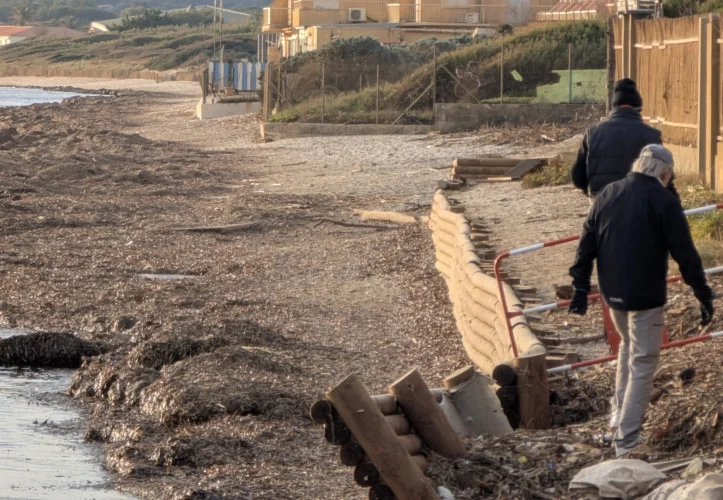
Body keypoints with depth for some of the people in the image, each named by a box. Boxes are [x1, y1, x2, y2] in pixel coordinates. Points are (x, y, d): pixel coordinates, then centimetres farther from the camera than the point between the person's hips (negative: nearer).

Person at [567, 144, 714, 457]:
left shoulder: (607, 195, 5)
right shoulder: (664, 201, -12)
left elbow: (586, 246, 8)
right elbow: (685, 254, -12)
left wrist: (581, 288, 14)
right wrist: (704, 296, -6)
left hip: (612, 292, 6)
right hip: (646, 296, -6)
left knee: (628, 345, 30)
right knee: (643, 363, 1)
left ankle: (620, 408, 41)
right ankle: (627, 438, -2)